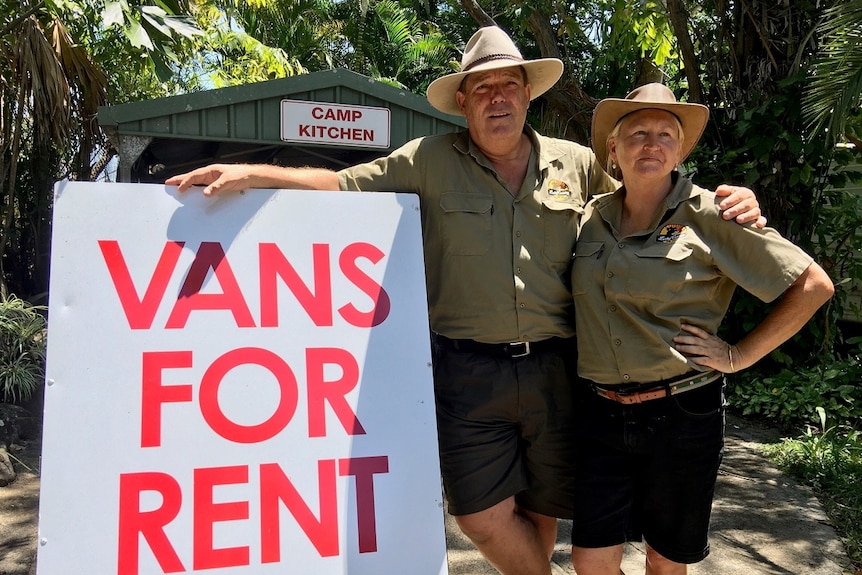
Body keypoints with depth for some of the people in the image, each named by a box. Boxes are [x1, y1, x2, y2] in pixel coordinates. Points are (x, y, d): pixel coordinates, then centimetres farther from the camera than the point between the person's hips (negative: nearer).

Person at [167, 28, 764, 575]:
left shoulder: (577, 164, 7)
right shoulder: (431, 161, 1)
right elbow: (343, 184, 1)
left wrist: (725, 199, 0)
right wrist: (252, 174, -10)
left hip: (553, 367, 2)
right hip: (467, 369, -1)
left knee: (542, 509, 15)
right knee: (485, 517, 1)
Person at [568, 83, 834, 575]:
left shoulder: (709, 215, -8)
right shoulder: (590, 217, 3)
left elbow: (814, 285, -4)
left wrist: (739, 356, -7)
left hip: (683, 412, -2)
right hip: (602, 413, 3)